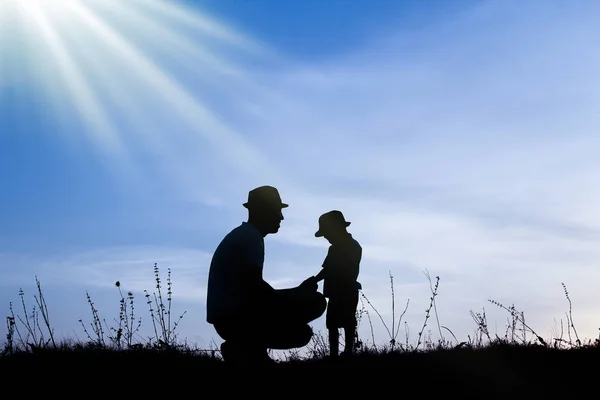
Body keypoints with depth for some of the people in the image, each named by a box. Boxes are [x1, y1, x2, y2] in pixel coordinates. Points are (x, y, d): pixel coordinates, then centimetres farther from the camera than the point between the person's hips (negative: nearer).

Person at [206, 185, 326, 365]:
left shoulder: (242, 235, 21)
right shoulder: (251, 236, -10)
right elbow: (255, 286, -21)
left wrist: (297, 292, 14)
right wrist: (299, 292, -8)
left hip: (229, 317, 10)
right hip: (236, 316, -10)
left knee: (301, 333, 20)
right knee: (314, 302, -11)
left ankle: (243, 347, 5)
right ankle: (249, 348, -11)